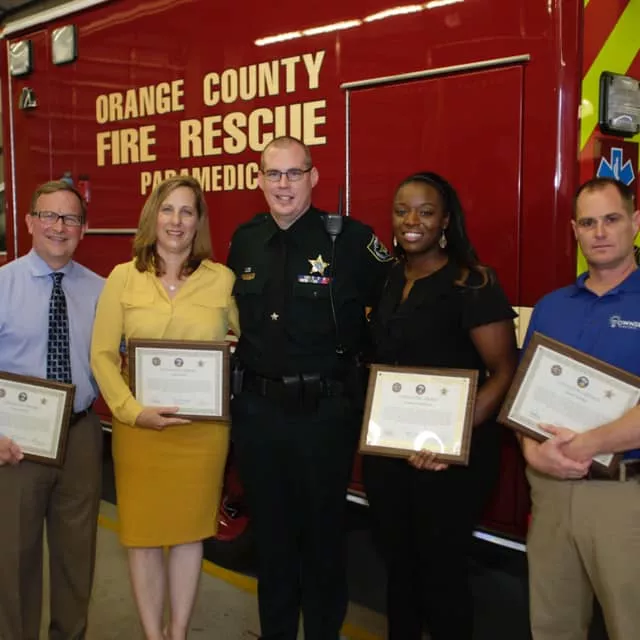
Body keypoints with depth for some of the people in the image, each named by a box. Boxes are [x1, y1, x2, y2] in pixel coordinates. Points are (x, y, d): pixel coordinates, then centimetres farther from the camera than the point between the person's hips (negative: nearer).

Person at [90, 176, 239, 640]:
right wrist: (133, 410, -14)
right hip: (139, 425, 0)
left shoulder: (222, 279, 0)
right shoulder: (123, 277, 0)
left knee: (191, 529, 12)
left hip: (203, 426, 0)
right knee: (143, 531, 8)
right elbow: (102, 354, -2)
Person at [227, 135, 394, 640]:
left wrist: (357, 353, -6)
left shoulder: (350, 239, -10)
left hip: (324, 411, -4)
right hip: (256, 409, 5)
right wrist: (232, 349, 8)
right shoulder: (245, 240, 5)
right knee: (270, 529, 18)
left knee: (323, 529, 11)